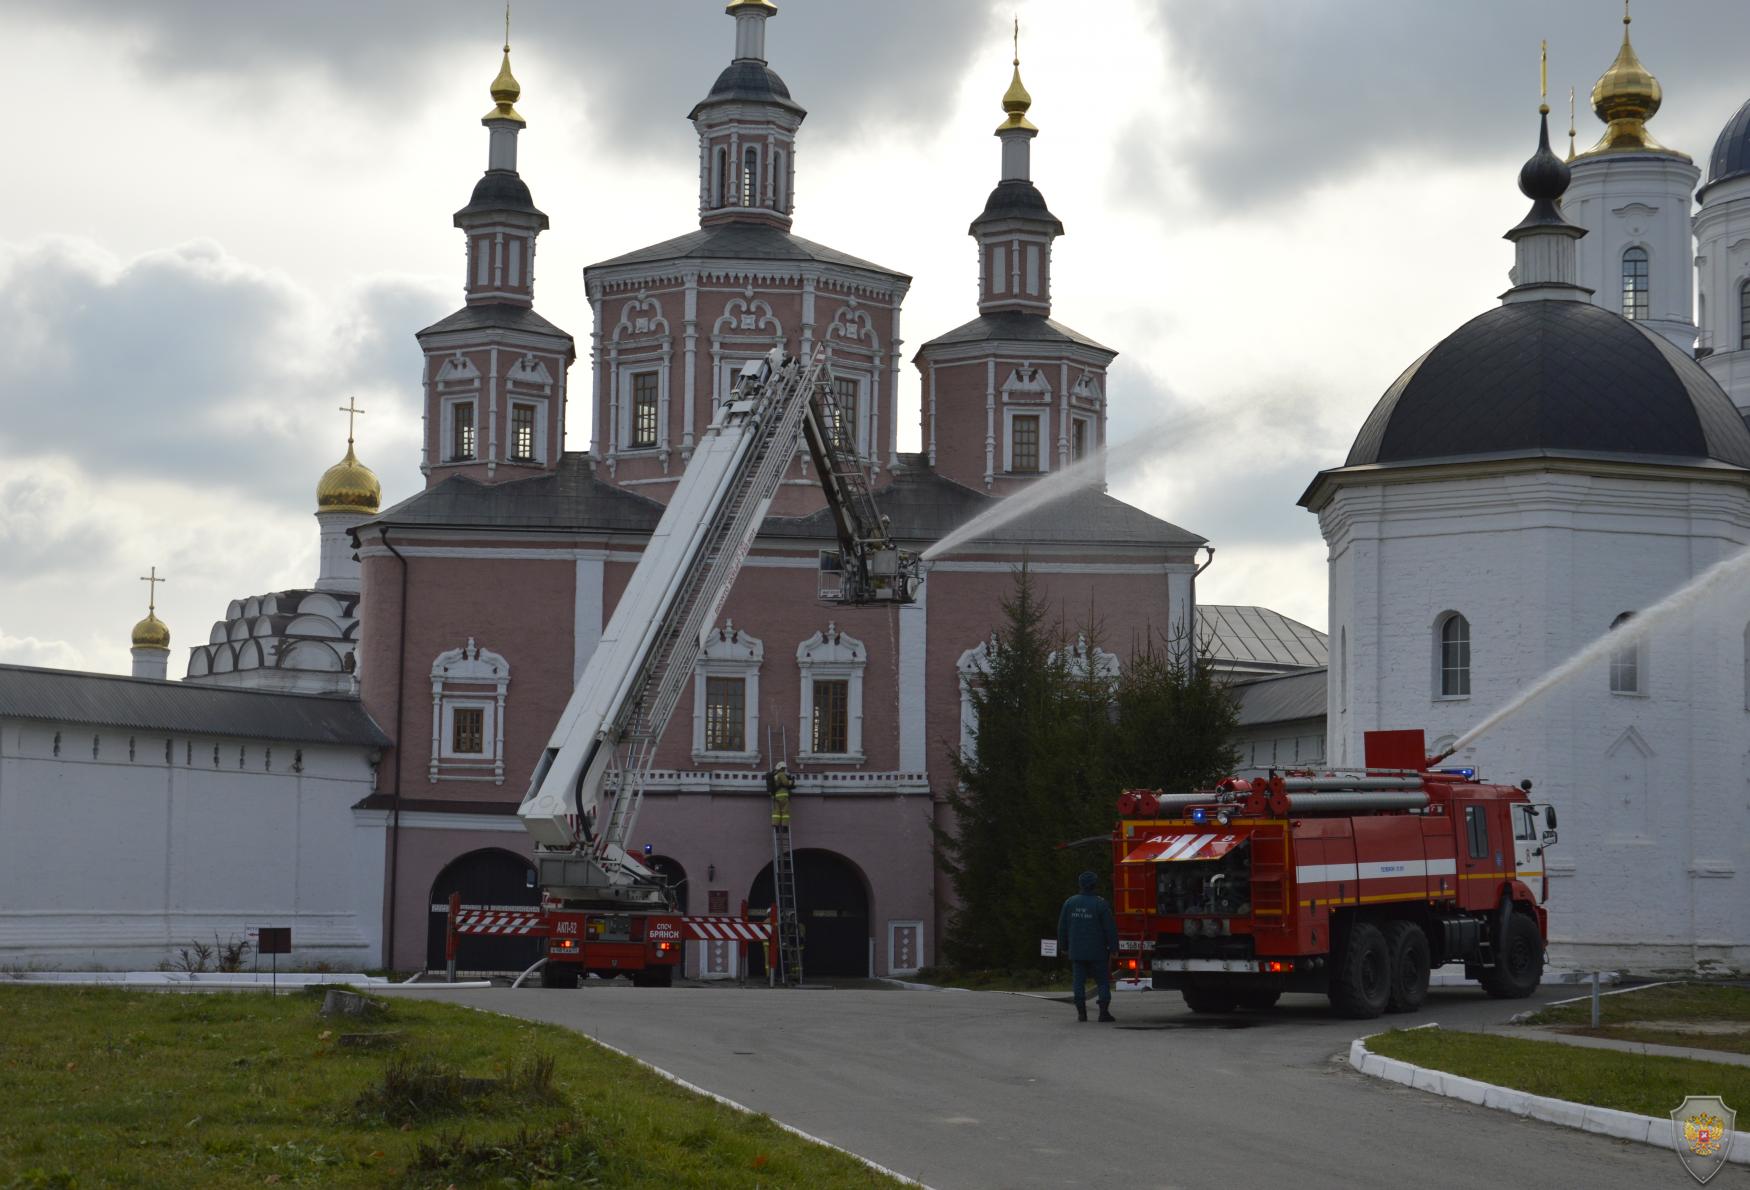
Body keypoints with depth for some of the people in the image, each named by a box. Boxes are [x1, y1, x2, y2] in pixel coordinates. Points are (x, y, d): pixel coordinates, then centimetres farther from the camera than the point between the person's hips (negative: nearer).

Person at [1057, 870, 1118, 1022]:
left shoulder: (1070, 903, 3)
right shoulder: (1100, 904, -10)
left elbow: (1062, 927, 9)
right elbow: (1110, 928, -10)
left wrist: (1063, 947, 19)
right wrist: (1113, 947, -2)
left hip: (1076, 951, 3)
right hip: (1097, 952, -3)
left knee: (1078, 981, 7)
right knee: (1103, 981, 3)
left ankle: (1081, 1012, 3)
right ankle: (1104, 1011, -4)